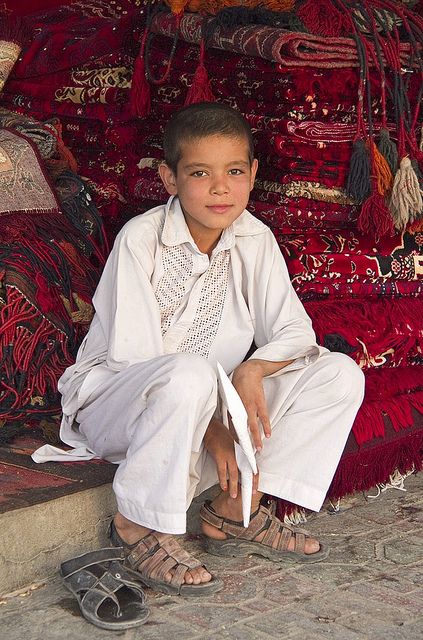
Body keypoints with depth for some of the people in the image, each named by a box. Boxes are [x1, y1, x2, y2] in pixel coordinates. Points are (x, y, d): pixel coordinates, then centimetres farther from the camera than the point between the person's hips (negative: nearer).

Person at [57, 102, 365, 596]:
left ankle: (235, 510, -7)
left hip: (209, 406, 6)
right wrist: (211, 430, -28)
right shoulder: (141, 239, -18)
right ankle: (140, 524, -19)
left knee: (340, 375, -9)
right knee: (189, 374, -41)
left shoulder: (255, 240, -2)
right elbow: (132, 357, -22)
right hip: (112, 399, -5)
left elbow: (295, 330, -5)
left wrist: (252, 370, -28)